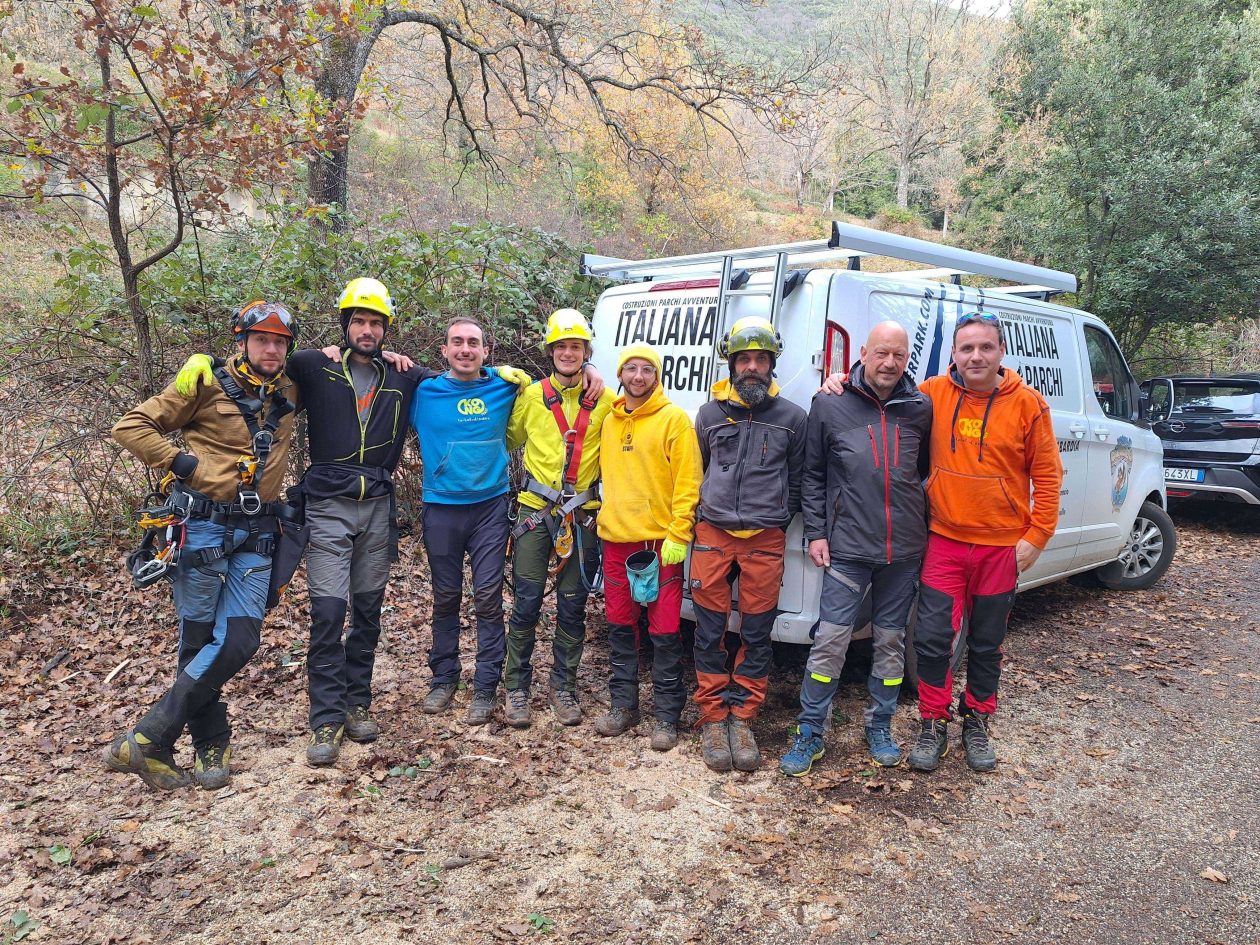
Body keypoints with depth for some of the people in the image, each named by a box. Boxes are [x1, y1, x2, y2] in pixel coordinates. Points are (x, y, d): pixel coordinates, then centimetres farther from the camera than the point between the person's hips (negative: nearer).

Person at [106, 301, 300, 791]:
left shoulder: (289, 392, 9)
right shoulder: (208, 386, -4)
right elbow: (130, 427, -2)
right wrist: (181, 462, -13)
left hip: (257, 532, 4)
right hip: (204, 525, -4)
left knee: (238, 641, -5)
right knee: (199, 640, 2)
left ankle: (144, 741, 6)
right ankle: (212, 743, 15)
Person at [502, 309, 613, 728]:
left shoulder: (604, 401, 3)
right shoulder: (531, 396, 5)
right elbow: (509, 439, 17)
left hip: (582, 515, 1)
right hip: (536, 510, 0)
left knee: (573, 605, 8)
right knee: (526, 603, 0)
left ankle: (563, 686, 23)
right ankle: (517, 688, 15)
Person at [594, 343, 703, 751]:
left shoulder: (674, 419, -5)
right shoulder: (609, 422, 13)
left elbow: (688, 482, -9)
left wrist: (678, 535, -15)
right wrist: (604, 519, 14)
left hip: (660, 541, -5)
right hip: (616, 538, 6)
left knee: (664, 632, 0)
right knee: (620, 626, 12)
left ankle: (667, 716, 11)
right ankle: (623, 705, 25)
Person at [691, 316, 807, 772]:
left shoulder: (792, 417, 4)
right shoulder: (710, 413, 8)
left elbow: (797, 480, 12)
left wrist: (779, 519, 9)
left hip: (765, 541, -1)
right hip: (713, 535, 1)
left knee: (756, 635, 5)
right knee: (710, 634, 3)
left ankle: (741, 719, 18)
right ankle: (713, 719, 16)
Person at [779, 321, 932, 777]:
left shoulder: (920, 408, 4)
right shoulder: (830, 405, -2)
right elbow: (812, 475, 3)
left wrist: (924, 522, 13)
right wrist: (816, 532, -2)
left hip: (905, 551, 3)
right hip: (848, 548, -3)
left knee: (891, 641, 13)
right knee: (830, 641, -2)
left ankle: (879, 727, 29)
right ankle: (810, 733, 12)